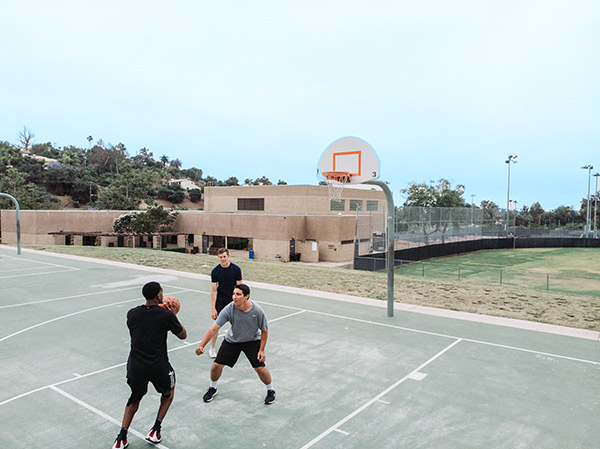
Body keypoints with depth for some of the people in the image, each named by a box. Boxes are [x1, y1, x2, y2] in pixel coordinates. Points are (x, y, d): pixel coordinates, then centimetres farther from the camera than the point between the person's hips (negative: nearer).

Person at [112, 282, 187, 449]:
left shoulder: (132, 314, 0)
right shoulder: (166, 315, -12)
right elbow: (183, 335, 1)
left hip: (135, 367, 3)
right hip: (158, 367, -3)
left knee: (134, 399, 28)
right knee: (169, 391, 27)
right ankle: (155, 430, 23)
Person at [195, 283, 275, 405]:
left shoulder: (257, 311, -29)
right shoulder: (229, 309, -29)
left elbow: (264, 331, -13)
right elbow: (214, 328, -29)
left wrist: (261, 350, -13)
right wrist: (202, 345, -38)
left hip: (252, 340, -2)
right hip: (232, 340, 2)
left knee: (260, 367, -11)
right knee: (217, 365, -1)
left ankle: (270, 390, 18)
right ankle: (212, 388, 30)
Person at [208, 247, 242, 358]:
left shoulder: (236, 269, -11)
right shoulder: (215, 271, -10)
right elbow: (214, 290, -9)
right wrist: (213, 308, -12)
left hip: (233, 300, 1)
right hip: (220, 301, -1)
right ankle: (212, 348, 12)